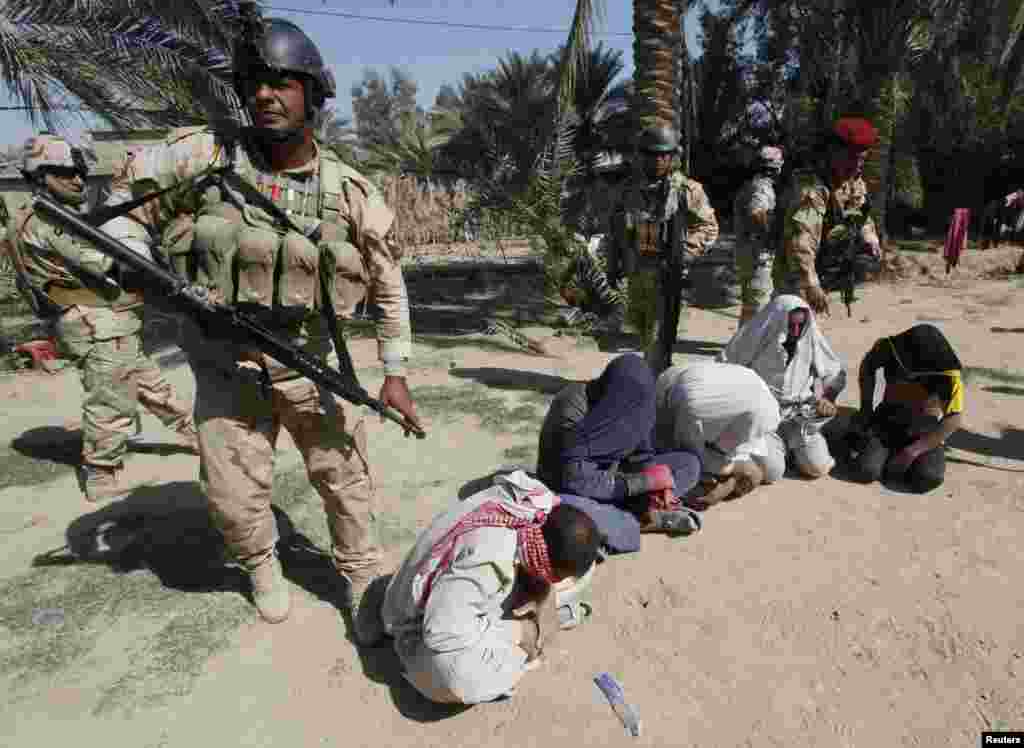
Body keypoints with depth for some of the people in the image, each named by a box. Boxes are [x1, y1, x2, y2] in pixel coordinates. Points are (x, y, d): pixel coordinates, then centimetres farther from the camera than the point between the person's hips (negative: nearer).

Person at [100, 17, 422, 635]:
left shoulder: (350, 192, -7)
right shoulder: (205, 156, -8)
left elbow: (388, 284, 0)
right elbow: (129, 191, 9)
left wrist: (396, 373, -2)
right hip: (227, 368, 1)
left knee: (347, 478, 6)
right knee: (235, 499, 9)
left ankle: (362, 583, 29)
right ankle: (262, 567, 42)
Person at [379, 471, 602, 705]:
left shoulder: (545, 504, -21)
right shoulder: (487, 560, -40)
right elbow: (443, 633, -35)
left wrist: (545, 597, -16)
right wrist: (517, 632, -26)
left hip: (495, 594, 7)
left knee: (582, 567, -3)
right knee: (464, 679, -39)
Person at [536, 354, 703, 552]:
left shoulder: (628, 404, -7)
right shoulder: (572, 411, -27)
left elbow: (640, 453, 0)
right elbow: (577, 480, -30)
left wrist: (657, 484, -21)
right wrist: (644, 481, -28)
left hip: (611, 481, 6)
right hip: (576, 494, -6)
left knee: (689, 462, 0)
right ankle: (645, 516, -20)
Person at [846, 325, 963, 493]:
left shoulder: (949, 373, -21)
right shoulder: (890, 348, -17)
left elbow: (955, 419, -18)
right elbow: (867, 367, 6)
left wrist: (914, 450, -22)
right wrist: (866, 409, 3)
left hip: (924, 429, 0)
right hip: (889, 422, 1)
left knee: (928, 478, -28)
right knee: (865, 471, -23)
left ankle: (910, 456, 6)